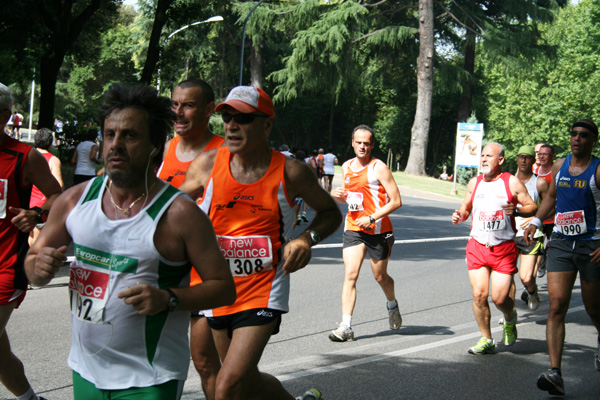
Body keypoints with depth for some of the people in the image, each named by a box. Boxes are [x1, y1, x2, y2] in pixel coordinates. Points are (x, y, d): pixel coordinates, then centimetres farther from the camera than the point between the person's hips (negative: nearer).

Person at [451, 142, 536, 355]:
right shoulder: (474, 183, 7)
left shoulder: (512, 182, -3)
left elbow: (533, 208, -1)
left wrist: (516, 210, -20)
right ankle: (486, 340, 11)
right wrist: (460, 215, -2)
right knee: (479, 295, -6)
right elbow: (466, 207, 20)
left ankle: (510, 319, 29)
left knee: (499, 298, -7)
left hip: (504, 249, -3)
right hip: (477, 247, 3)